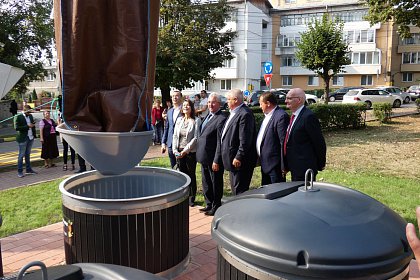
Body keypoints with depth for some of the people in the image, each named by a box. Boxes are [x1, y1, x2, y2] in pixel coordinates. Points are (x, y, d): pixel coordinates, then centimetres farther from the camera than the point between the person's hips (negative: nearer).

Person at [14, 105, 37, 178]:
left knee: (28, 154, 14)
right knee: (21, 155, -2)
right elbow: (16, 128, -16)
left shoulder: (30, 116, 11)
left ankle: (28, 170, 20)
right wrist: (27, 126, -21)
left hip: (30, 138, 6)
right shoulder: (18, 117, -8)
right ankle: (20, 172, 4)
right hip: (23, 139, -6)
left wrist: (34, 134, 9)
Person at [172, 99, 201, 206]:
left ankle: (192, 197, 18)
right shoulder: (179, 120, 10)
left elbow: (195, 138, -11)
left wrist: (185, 150, -15)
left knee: (191, 174, 4)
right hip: (179, 152, 4)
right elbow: (175, 136, 10)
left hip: (190, 152, -4)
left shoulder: (196, 120, -6)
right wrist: (175, 151, -1)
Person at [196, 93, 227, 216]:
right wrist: (200, 155, 13)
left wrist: (216, 161, -21)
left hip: (213, 159, -9)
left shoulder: (221, 119, -18)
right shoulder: (208, 116, 11)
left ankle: (216, 207, 22)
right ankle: (209, 205, 35)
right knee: (206, 183, 20)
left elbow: (220, 142, -21)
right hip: (204, 158, 9)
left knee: (216, 184, 7)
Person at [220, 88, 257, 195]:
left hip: (240, 161, -11)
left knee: (240, 190, -3)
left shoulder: (245, 114, -19)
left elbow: (245, 139, -23)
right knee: (235, 189, 19)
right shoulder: (234, 112, 14)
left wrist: (239, 157, -22)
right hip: (233, 159, 11)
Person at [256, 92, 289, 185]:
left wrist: (283, 166, -19)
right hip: (265, 163, 10)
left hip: (275, 164, -10)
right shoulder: (267, 115, 13)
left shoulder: (281, 116, -18)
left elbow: (284, 142, -20)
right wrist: (261, 159, 16)